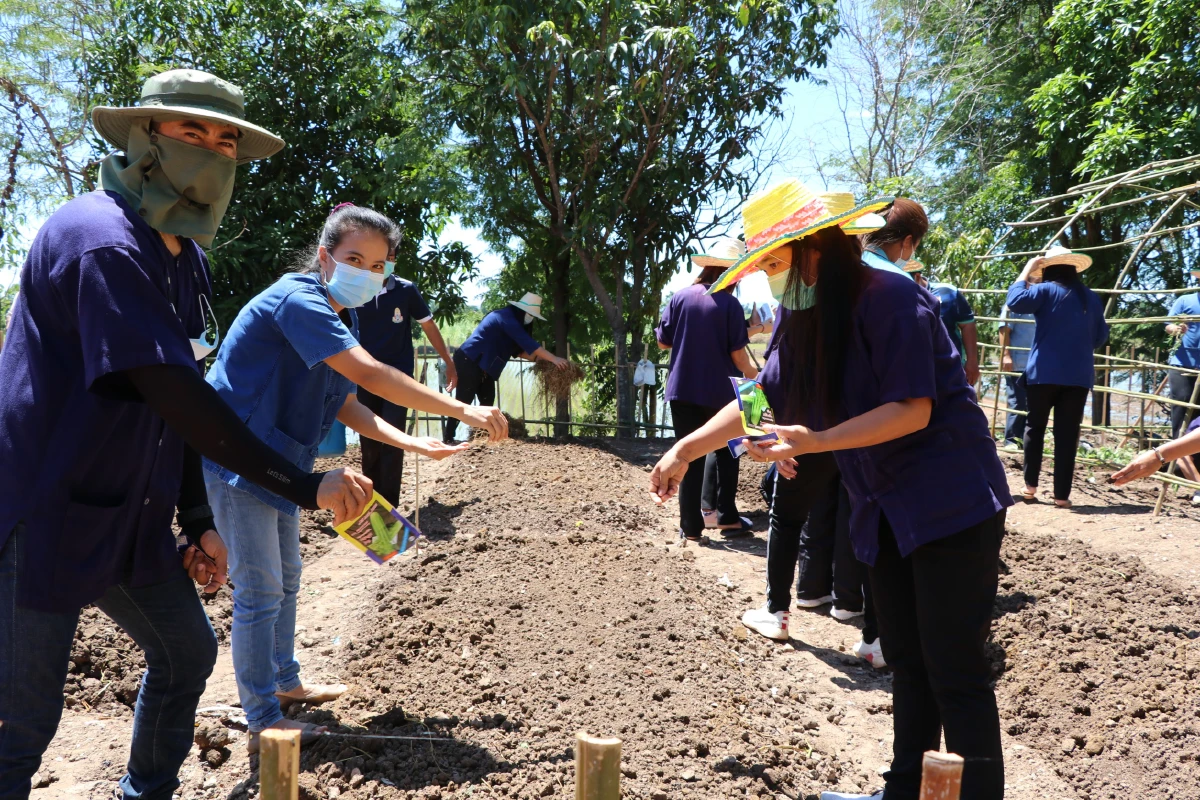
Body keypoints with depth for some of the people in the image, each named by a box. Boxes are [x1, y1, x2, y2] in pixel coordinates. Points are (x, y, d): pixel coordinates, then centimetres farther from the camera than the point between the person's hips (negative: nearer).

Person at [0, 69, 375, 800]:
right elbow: (172, 395, -28)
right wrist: (303, 486, -28)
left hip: (134, 517, 9)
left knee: (188, 655, 17)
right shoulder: (100, 239, -20)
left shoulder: (187, 258, 9)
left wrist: (199, 519, 9)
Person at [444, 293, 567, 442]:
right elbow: (527, 342, -26)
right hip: (469, 361, -11)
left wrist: (537, 358, 0)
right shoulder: (507, 317, -18)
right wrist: (554, 359, -27)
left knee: (487, 401, 8)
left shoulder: (511, 319, 13)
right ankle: (448, 438, -5)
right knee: (463, 401, -9)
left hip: (482, 365, 11)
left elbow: (517, 349, 14)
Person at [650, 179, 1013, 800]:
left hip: (951, 506, -8)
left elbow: (912, 409, -21)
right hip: (884, 511, 8)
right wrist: (686, 450, 11)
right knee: (906, 664, 13)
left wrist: (816, 441, -31)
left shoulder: (891, 298, -17)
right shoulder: (809, 321, 8)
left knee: (955, 673, -5)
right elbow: (762, 398, 14)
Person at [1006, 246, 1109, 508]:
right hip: (1079, 375, 3)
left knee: (1035, 427, 13)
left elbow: (1015, 300, -17)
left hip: (1044, 373, -3)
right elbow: (1101, 336, 17)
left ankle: (1030, 485, 11)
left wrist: (1027, 270, -5)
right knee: (1067, 434, 3)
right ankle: (1062, 494, 3)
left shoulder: (1046, 290, -4)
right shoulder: (1091, 297, 11)